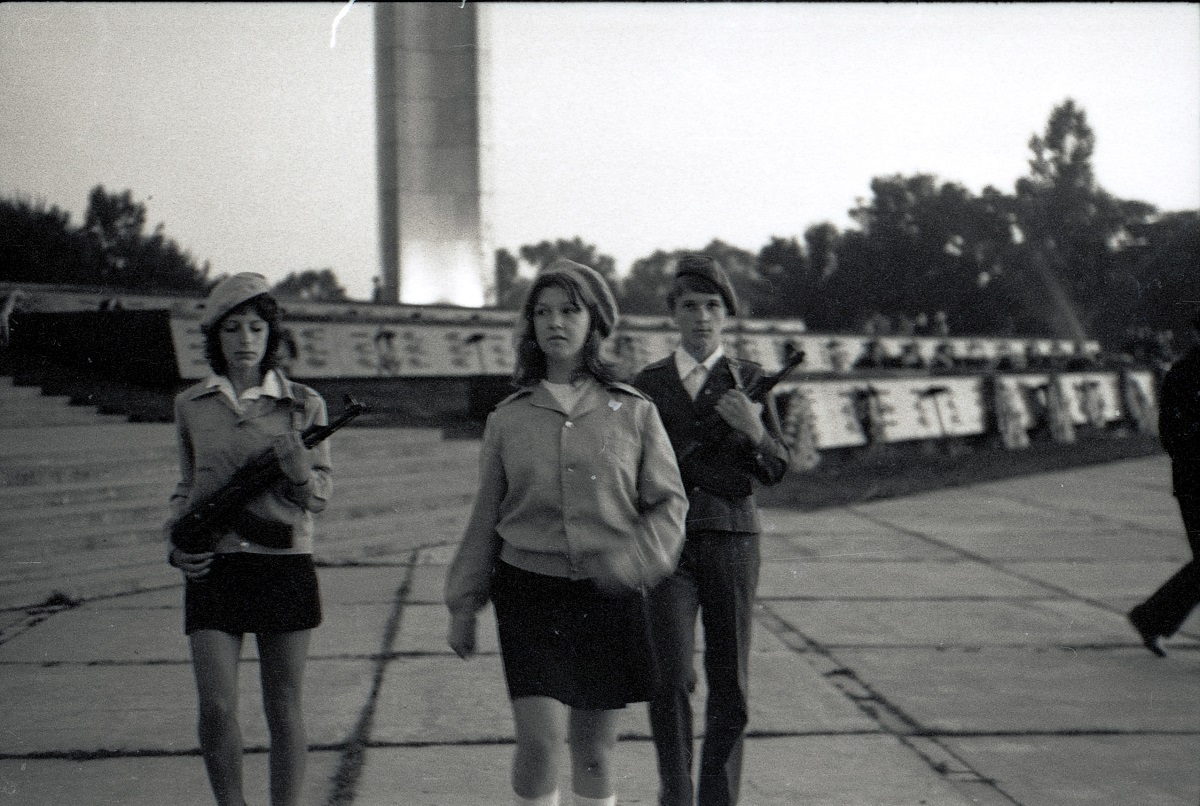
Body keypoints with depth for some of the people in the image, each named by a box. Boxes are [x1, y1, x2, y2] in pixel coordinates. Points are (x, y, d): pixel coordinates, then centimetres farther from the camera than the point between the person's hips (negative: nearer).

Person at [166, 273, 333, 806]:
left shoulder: (302, 405, 2)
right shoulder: (191, 406, 8)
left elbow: (320, 497, 6)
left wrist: (299, 470, -16)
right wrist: (178, 542, 2)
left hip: (284, 565, -1)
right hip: (213, 568, 1)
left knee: (283, 710, 4)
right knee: (216, 708, -6)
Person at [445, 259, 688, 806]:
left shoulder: (633, 412, 1)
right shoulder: (508, 418, 3)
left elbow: (669, 502, 3)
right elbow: (485, 516, 10)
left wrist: (634, 560, -14)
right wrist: (463, 604, 12)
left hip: (608, 596, 0)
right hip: (529, 588, 0)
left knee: (594, 749, 8)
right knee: (540, 738, -12)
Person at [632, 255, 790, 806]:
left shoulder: (749, 379, 4)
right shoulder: (648, 384, 7)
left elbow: (775, 470, -1)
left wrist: (754, 430, -20)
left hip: (731, 541, 0)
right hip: (667, 542, 0)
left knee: (729, 690, 4)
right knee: (671, 677, -16)